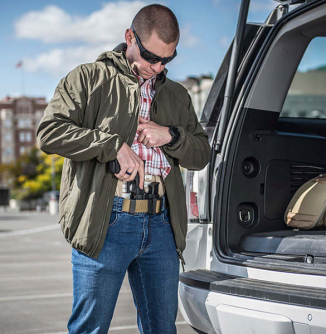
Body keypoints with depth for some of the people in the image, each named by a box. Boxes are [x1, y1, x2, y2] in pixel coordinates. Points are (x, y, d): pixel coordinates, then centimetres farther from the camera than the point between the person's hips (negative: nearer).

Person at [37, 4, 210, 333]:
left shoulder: (177, 95, 22)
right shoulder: (88, 79, 5)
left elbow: (201, 154, 20)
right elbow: (49, 132, -7)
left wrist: (170, 136, -1)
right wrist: (115, 145, -14)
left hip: (161, 224, 5)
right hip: (105, 223, -5)